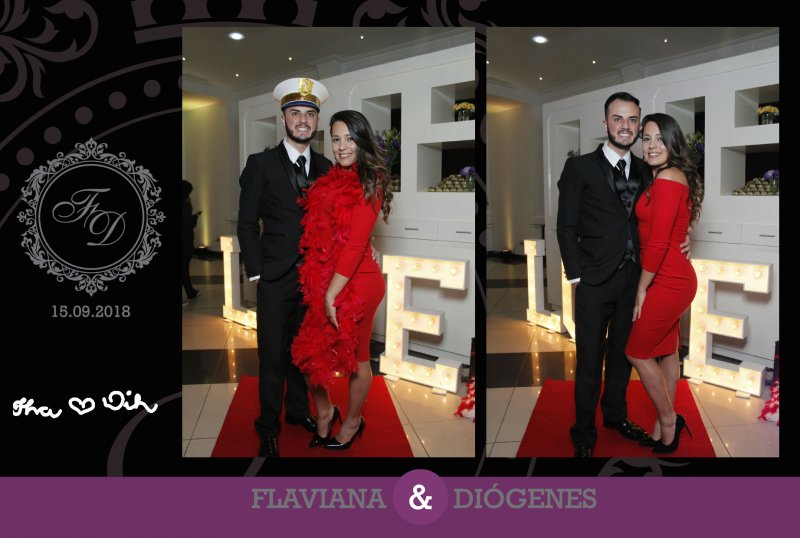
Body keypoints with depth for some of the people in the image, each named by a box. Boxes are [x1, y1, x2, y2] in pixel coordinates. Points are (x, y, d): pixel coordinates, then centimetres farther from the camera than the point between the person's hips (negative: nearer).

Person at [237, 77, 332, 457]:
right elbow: (247, 224, -2)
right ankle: (268, 429, 14)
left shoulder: (325, 167, 9)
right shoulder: (261, 164, -2)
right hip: (276, 279, -3)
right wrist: (256, 272, -7)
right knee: (272, 356, 1)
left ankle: (297, 409, 33)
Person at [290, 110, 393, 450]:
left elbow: (355, 244, -19)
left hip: (355, 282, -7)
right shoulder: (335, 179, 9)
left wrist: (332, 294, -19)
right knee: (311, 352, 10)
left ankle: (352, 423, 32)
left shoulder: (368, 182, -13)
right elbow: (320, 235, 10)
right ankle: (324, 413, 33)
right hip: (326, 281, 7)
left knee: (355, 359, 11)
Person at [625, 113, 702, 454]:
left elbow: (658, 243, -21)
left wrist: (641, 289, -14)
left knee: (637, 352, 2)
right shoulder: (674, 177, 12)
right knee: (666, 352, 15)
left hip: (666, 282, -9)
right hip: (674, 279, 9)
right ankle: (664, 427, 27)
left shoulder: (667, 179, -19)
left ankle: (668, 423, 16)